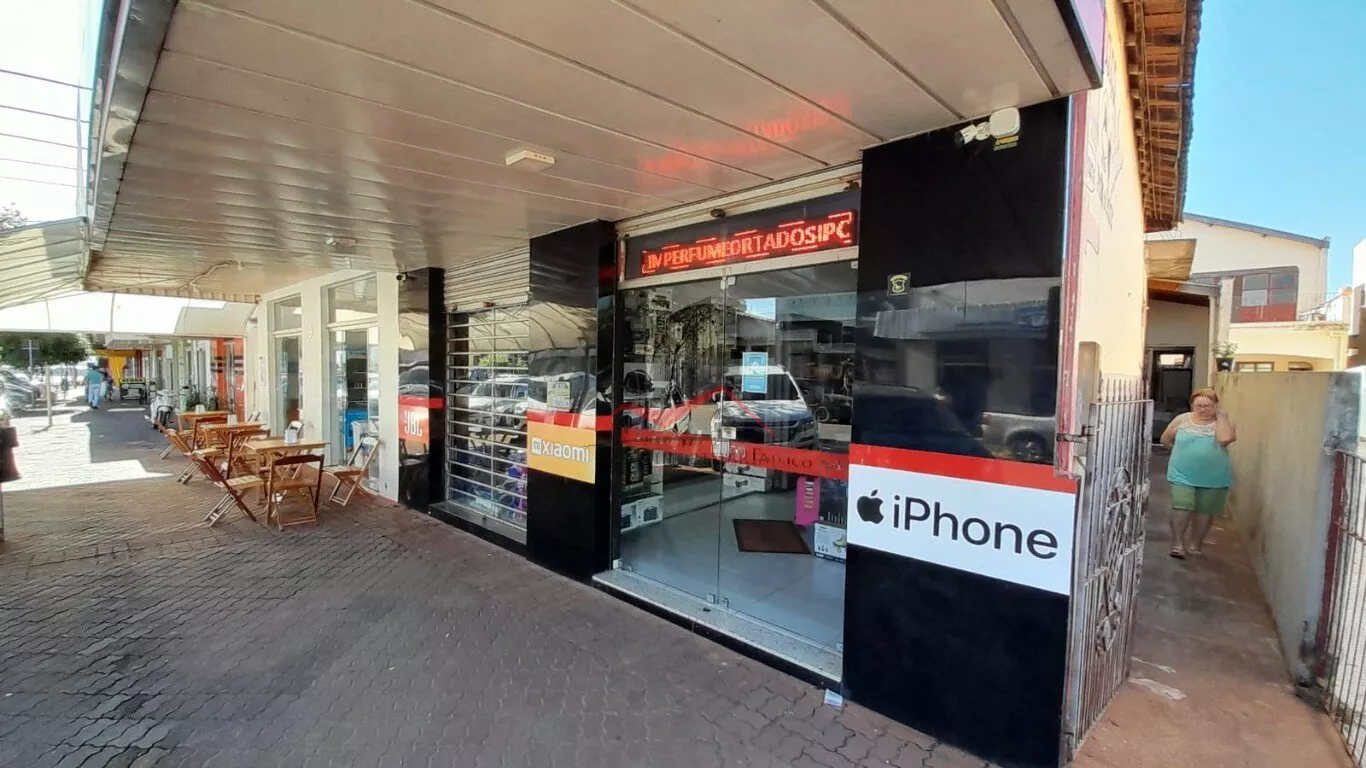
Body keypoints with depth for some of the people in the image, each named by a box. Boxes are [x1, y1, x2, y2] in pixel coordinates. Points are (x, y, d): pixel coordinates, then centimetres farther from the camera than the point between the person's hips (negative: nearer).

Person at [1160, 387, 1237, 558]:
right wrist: (1184, 451, 7)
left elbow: (1225, 439, -24)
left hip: (1213, 478, 1)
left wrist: (1220, 416, -14)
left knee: (1204, 512, 12)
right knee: (1181, 508, -11)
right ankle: (1177, 544, -3)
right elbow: (1165, 439, 12)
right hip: (1183, 475, -1)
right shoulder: (1182, 419, 1)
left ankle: (1195, 544, 28)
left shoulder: (1223, 423, -2)